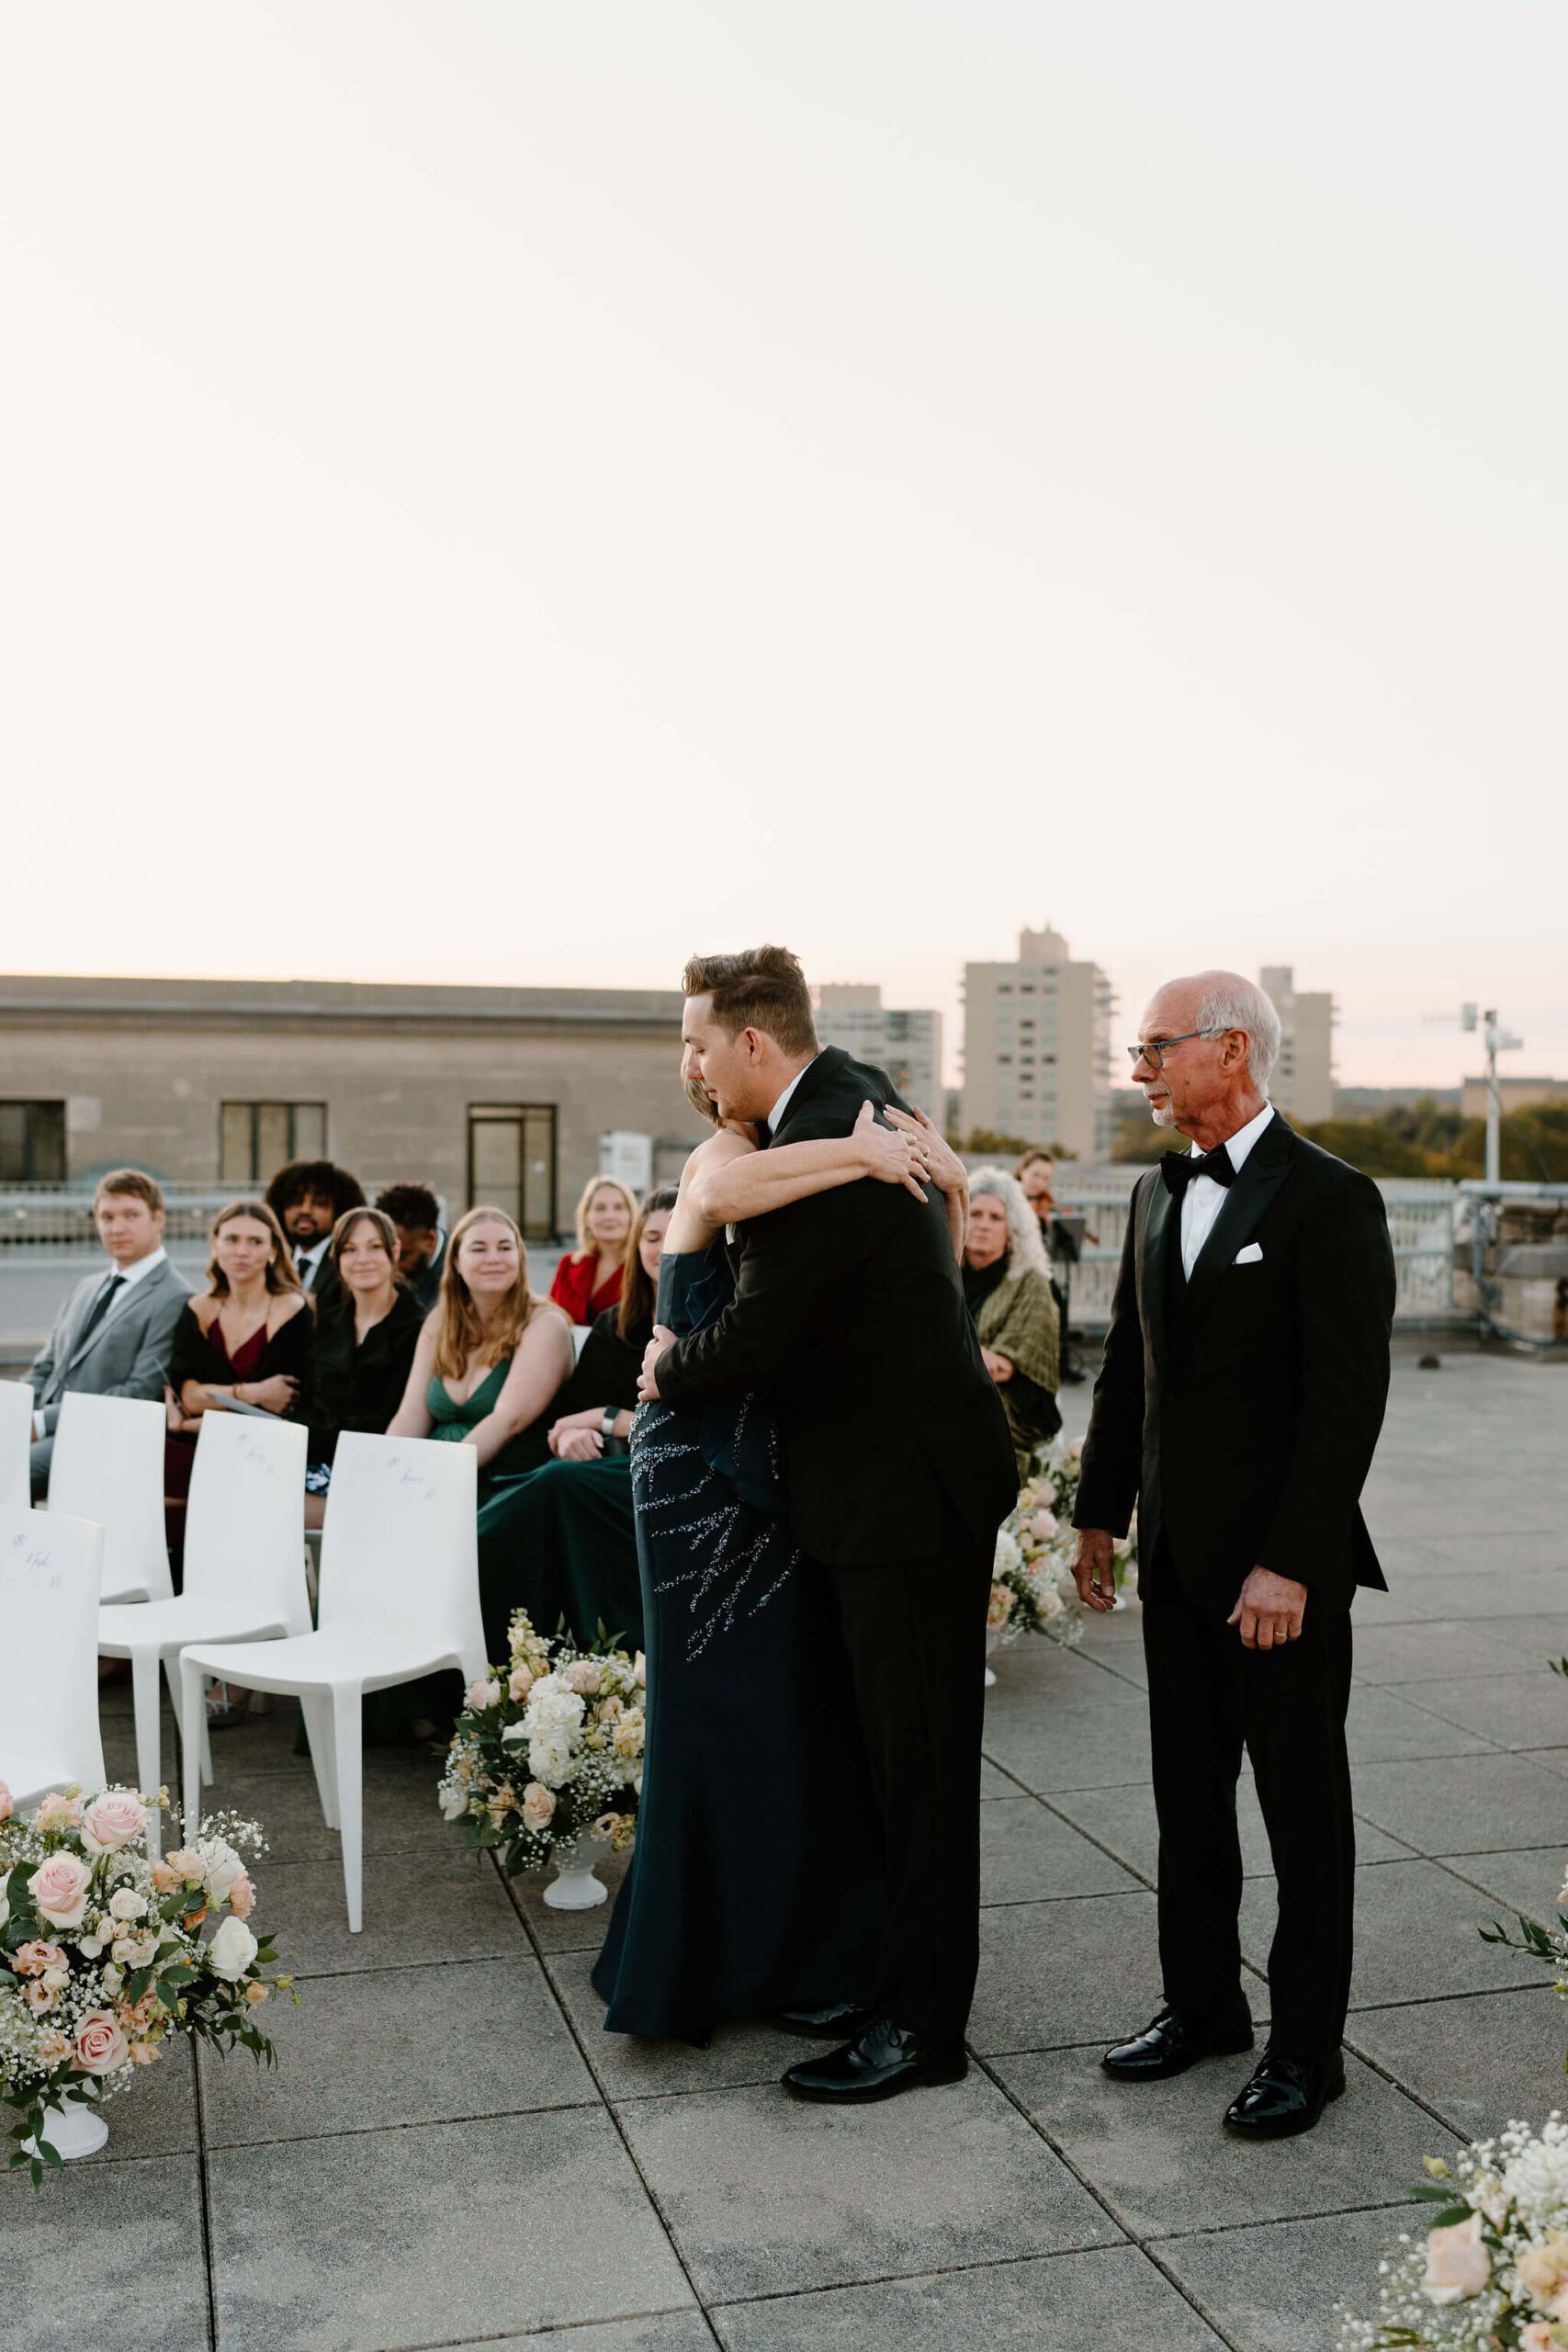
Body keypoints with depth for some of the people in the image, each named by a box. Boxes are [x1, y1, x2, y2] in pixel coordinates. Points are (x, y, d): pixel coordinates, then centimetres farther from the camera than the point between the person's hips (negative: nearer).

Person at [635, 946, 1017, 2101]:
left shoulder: (819, 1154, -23)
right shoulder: (856, 1088, 9)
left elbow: (751, 1339, -21)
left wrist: (667, 1369, 0)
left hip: (911, 1486, -10)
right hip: (902, 1474, 10)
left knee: (920, 1756, 1)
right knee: (899, 1744, 18)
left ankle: (925, 2020, 13)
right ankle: (902, 1964, 31)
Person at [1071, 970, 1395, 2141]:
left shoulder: (1329, 1199, -13)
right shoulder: (1158, 1193, 10)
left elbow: (1349, 1399, -18)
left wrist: (1290, 1564, -21)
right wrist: (1101, 1512, 13)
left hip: (1281, 1566, -7)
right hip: (1178, 1557, 7)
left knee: (1305, 1813, 7)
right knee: (1188, 1800, 17)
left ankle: (1306, 2048, 21)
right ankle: (1204, 2005, 32)